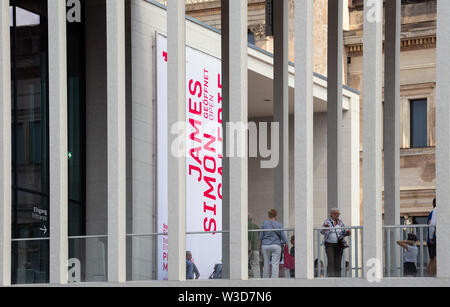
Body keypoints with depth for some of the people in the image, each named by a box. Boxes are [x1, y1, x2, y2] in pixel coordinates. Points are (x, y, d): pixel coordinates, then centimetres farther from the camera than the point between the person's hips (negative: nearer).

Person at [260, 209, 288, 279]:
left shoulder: (264, 224, 2)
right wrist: (285, 242, 21)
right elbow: (283, 237, 2)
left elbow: (260, 237, 3)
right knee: (275, 265, -4)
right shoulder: (279, 225, 0)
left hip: (265, 246, 2)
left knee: (266, 265, 10)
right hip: (276, 245, -2)